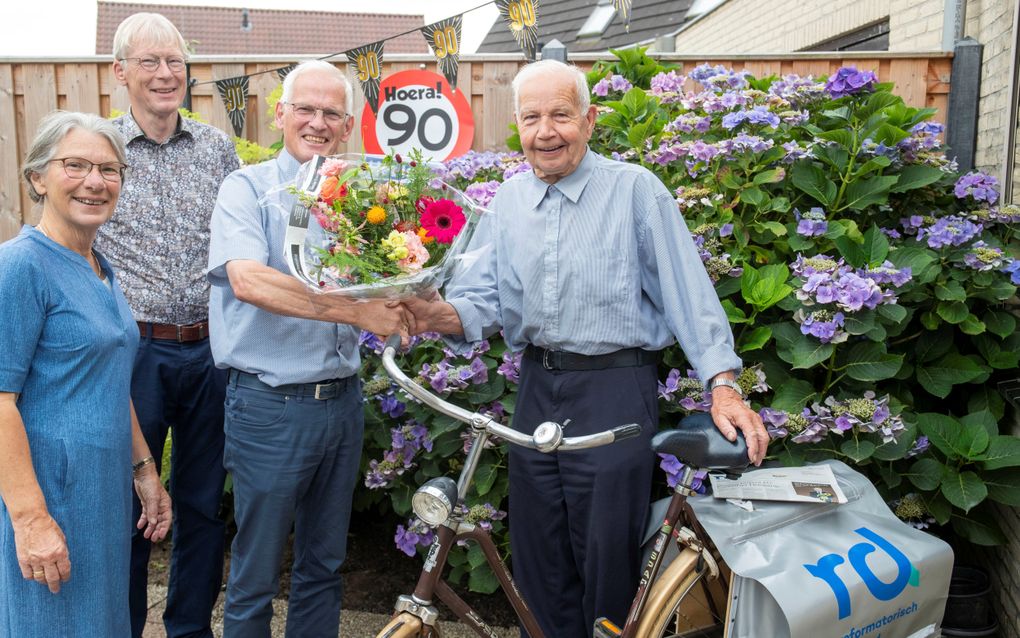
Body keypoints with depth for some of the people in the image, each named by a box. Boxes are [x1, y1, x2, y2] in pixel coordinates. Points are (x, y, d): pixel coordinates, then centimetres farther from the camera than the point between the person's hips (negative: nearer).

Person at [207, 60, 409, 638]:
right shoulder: (248, 189, -5)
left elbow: (377, 283, 12)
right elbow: (249, 280, -22)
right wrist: (356, 311, -27)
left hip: (342, 401, 5)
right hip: (271, 407, -5)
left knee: (325, 567, 18)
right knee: (256, 577, 7)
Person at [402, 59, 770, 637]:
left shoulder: (634, 189, -6)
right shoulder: (508, 201, 10)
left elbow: (688, 289, -10)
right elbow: (484, 299, 6)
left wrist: (723, 386, -18)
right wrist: (440, 315, -17)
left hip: (616, 390, -5)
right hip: (537, 388, 5)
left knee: (607, 556, 4)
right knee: (537, 556, 15)